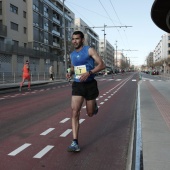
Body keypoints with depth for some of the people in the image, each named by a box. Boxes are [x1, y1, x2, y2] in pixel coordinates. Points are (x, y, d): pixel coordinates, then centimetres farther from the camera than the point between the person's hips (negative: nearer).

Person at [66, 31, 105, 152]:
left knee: (90, 113, 9)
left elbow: (102, 65, -12)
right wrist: (70, 73, 4)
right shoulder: (72, 55, 10)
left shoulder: (90, 50, -6)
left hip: (90, 84, -3)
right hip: (77, 85, 3)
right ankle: (75, 143, -11)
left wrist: (89, 72, -26)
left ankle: (94, 105, 48)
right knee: (75, 112, -13)